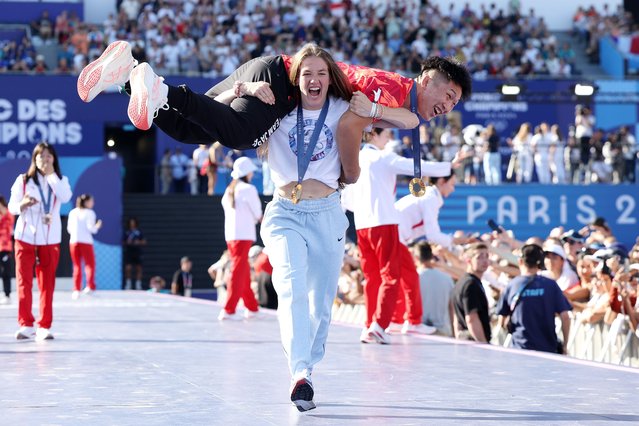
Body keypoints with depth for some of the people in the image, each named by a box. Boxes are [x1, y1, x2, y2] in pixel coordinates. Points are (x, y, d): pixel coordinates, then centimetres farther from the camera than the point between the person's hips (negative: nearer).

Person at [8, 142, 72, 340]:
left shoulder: (60, 180, 7)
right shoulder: (23, 180, 3)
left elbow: (65, 197, -14)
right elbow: (12, 206, 0)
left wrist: (51, 174, -13)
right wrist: (23, 204, -22)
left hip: (50, 239, 1)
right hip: (25, 237, -1)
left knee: (47, 284, 0)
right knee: (24, 282, -7)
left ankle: (44, 326, 3)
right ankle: (25, 324, -5)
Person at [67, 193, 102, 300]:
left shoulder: (72, 212, 9)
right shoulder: (89, 213, -5)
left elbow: (69, 229, 9)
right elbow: (90, 228, -13)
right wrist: (97, 227, 7)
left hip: (74, 241, 4)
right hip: (86, 242, -4)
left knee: (77, 266, 9)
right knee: (90, 264, 8)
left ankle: (76, 289, 0)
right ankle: (90, 286, -8)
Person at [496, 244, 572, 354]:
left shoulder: (511, 286, 1)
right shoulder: (550, 285, 0)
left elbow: (501, 322, 7)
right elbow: (565, 317, -4)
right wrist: (564, 345, 5)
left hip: (520, 349, 0)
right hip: (548, 349, 0)